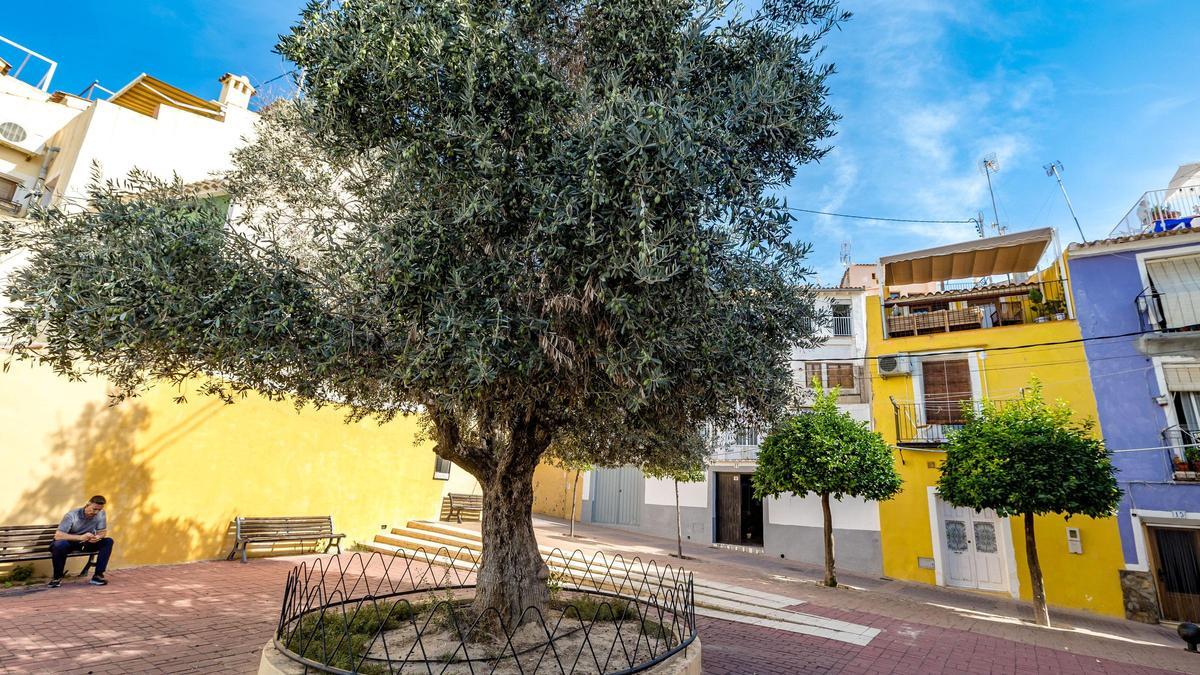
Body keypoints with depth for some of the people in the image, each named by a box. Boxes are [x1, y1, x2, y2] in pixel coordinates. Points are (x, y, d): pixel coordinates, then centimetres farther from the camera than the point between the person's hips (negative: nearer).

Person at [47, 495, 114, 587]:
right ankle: (57, 577, -14)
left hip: (86, 543, 4)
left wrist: (98, 537, -32)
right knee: (59, 544, -36)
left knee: (108, 541, -19)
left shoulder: (101, 513, -13)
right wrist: (80, 537, -43)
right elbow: (57, 535, -32)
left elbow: (103, 532, -7)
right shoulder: (72, 515, -25)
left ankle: (98, 575, -17)